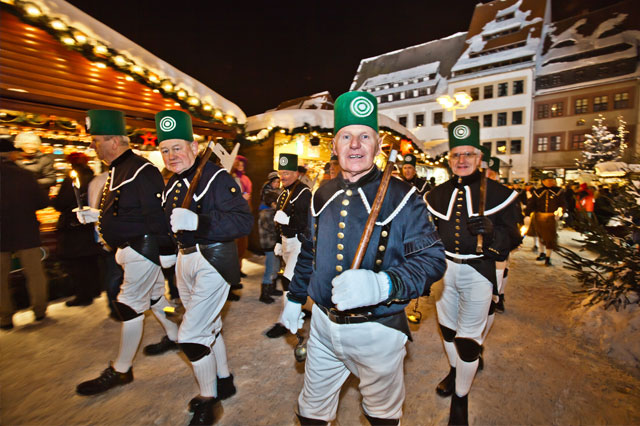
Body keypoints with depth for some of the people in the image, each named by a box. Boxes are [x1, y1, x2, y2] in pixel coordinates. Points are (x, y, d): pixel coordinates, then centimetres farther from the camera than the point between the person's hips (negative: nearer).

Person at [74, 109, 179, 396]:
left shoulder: (142, 172, -21)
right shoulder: (116, 171, 12)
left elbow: (157, 215, -24)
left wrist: (166, 252, -23)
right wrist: (96, 216, 9)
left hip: (144, 249, -10)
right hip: (129, 248, 10)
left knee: (130, 305, 0)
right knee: (154, 294, 21)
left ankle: (121, 370, 18)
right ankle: (174, 337, 40)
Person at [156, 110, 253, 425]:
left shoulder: (217, 178, -17)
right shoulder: (173, 184, 9)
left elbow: (244, 221, -28)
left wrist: (198, 222, -36)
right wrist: (169, 251, 15)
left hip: (213, 262, -9)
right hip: (185, 262, 9)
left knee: (190, 335, -4)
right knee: (209, 326, 21)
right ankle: (223, 381, 43)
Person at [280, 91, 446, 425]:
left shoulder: (401, 197, -13)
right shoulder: (323, 195, 2)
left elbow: (432, 259, -16)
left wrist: (381, 284, -34)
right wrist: (294, 298, 17)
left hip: (377, 330, -3)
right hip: (323, 323, 4)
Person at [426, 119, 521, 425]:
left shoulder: (498, 193, -5)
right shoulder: (437, 194, 4)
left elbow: (512, 238, -5)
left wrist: (491, 230, -26)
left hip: (477, 272, -3)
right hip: (443, 270, 4)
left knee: (468, 336, 4)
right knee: (448, 326, 20)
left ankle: (460, 398, 26)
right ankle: (454, 370, 48)